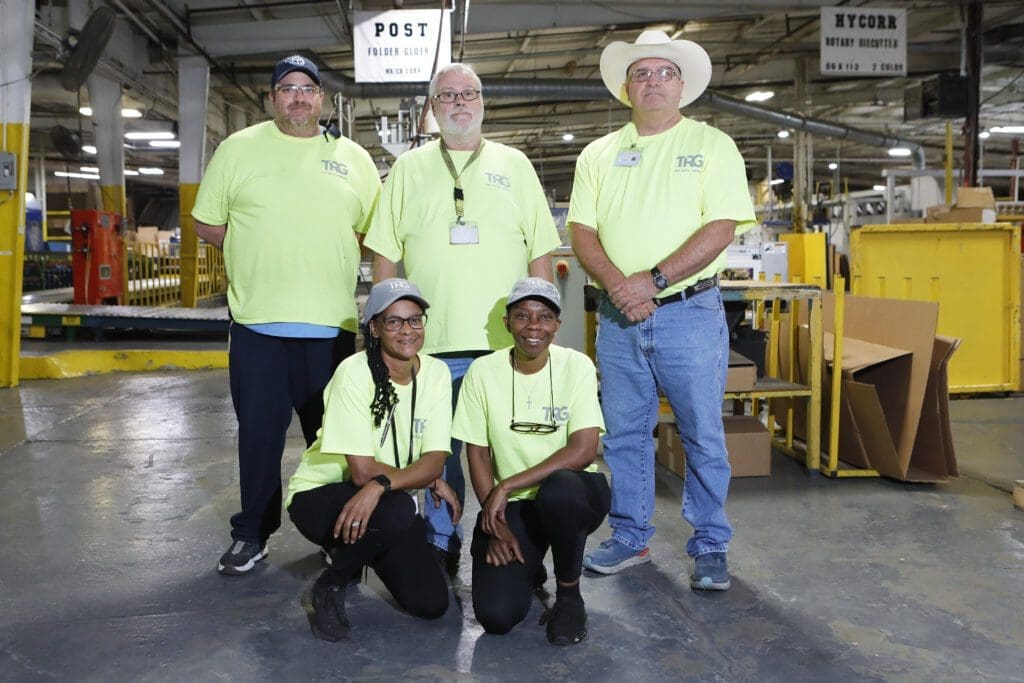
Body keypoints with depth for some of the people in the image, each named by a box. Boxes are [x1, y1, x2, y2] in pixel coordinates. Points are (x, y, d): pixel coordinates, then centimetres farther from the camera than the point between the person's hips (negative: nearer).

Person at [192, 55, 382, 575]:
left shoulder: (353, 157, 11)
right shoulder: (239, 148, 6)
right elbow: (207, 223, 7)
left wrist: (328, 255, 1)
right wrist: (259, 256, 0)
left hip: (333, 323, 1)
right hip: (259, 320, -1)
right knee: (259, 434, 6)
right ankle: (251, 536, 22)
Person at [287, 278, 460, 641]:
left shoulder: (436, 373, -7)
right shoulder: (355, 373, -21)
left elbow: (435, 460, -14)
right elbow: (362, 471, -24)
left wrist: (382, 484, -32)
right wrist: (430, 480, -15)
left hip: (389, 500, 5)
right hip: (320, 493, -5)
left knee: (431, 603, -7)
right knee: (399, 511, -36)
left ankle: (362, 552, 22)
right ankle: (331, 585, -7)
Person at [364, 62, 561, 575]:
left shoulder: (514, 165, 11)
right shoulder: (408, 169, 11)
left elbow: (540, 250, 9)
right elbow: (385, 254, 9)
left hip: (507, 341, 0)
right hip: (432, 342, 0)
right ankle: (441, 548, 22)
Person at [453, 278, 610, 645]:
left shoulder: (577, 366, -9)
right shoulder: (483, 371, -5)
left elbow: (583, 450, -19)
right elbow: (477, 454, -1)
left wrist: (507, 485, -23)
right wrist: (496, 526, -9)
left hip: (571, 494, -1)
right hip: (510, 505, 1)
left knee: (557, 489, -38)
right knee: (495, 615, -19)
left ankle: (569, 594, -9)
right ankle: (527, 570, 19)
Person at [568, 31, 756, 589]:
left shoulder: (712, 146, 2)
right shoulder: (599, 154, 11)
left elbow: (722, 228, -9)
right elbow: (582, 231, 4)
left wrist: (652, 281, -17)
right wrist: (618, 286, -14)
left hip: (690, 312, -3)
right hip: (618, 315, 3)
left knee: (703, 435, 3)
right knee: (623, 433, 10)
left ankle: (710, 547, 16)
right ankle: (630, 537, 25)